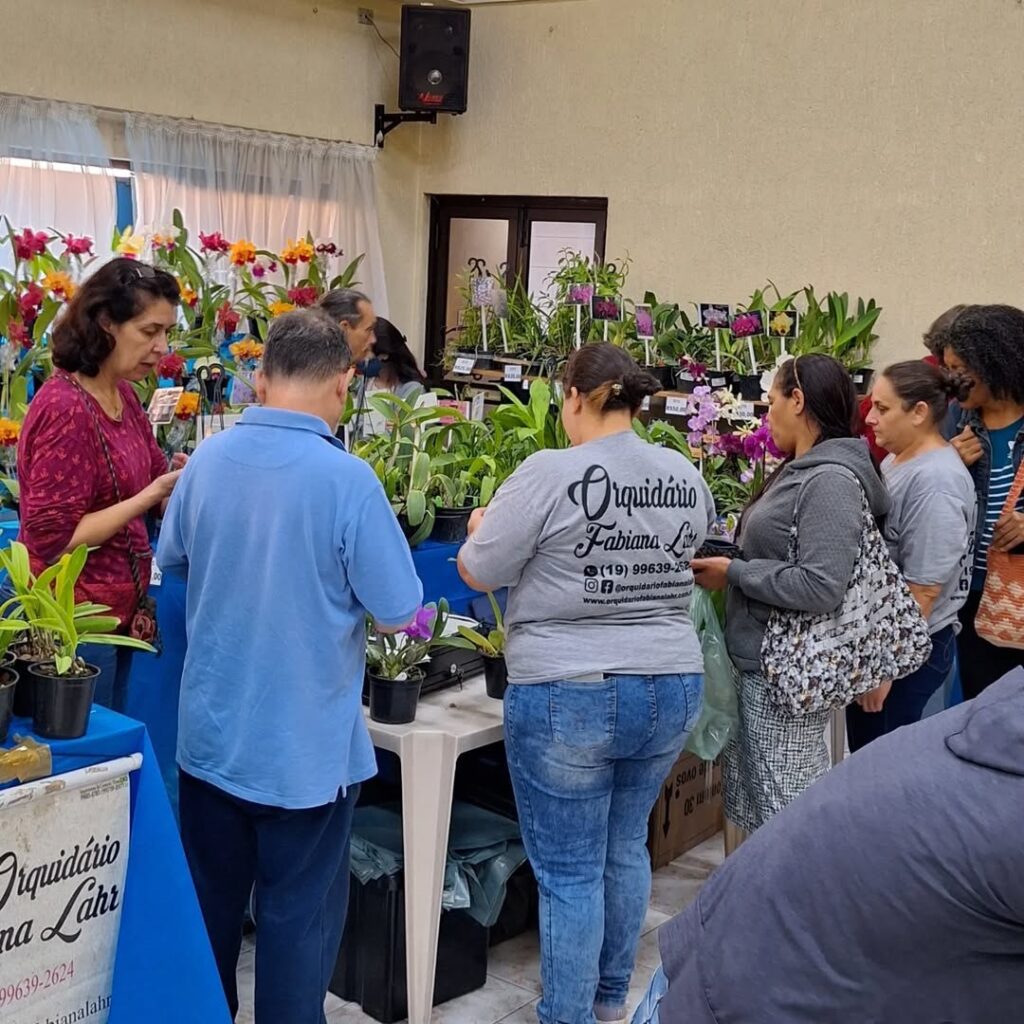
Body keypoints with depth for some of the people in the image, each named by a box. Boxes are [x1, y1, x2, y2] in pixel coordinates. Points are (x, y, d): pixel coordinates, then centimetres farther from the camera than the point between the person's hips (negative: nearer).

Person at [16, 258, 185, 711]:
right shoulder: (65, 407, -21)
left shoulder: (122, 396, 5)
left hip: (113, 611, 9)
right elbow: (53, 539, -22)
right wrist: (153, 495, -23)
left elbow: (151, 476, 17)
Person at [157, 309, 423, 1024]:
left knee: (211, 902, 21)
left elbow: (172, 558, 11)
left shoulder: (208, 459, -6)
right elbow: (398, 610, -15)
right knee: (299, 915, 11)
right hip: (306, 746, -5)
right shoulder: (347, 479, -21)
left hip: (211, 734, 5)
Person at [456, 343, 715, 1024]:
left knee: (569, 872, 5)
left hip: (568, 698, -6)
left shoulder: (551, 474, -14)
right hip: (673, 689, 6)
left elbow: (479, 573, -7)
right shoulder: (685, 477, 3)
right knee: (626, 847, 21)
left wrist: (483, 528, 13)